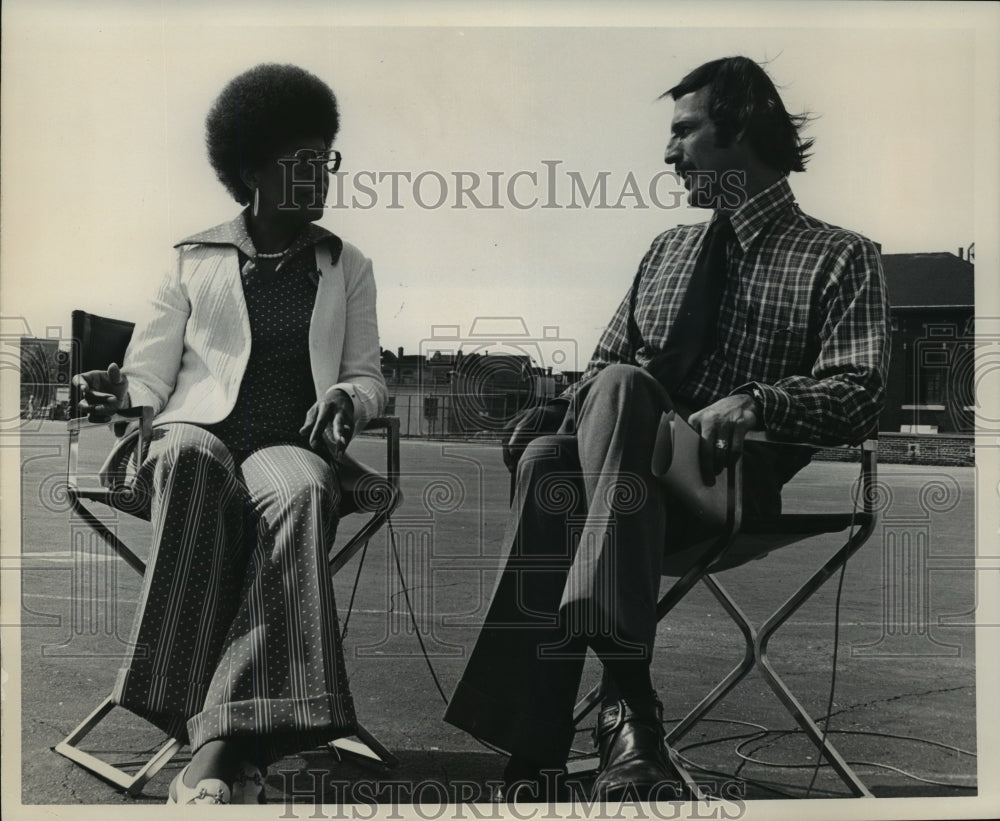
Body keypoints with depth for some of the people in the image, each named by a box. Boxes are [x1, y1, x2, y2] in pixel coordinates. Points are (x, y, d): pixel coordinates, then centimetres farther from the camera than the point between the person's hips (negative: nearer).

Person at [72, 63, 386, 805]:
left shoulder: (349, 267, 23)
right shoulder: (195, 259, 19)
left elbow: (369, 377, 21)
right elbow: (151, 371, 13)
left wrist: (348, 398, -4)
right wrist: (120, 394, -11)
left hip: (291, 442, 1)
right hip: (197, 432, 0)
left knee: (301, 493, -39)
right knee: (190, 460, -40)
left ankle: (220, 746, -45)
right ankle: (226, 747, -42)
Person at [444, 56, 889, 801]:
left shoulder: (839, 258, 8)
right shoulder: (669, 249, 26)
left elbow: (858, 398, -4)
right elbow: (603, 365, 21)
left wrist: (754, 401, -24)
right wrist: (555, 410, -2)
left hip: (735, 482, -4)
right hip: (628, 474, 4)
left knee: (620, 386, -34)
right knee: (548, 455, -32)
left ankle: (627, 698, -44)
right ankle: (537, 764, -36)